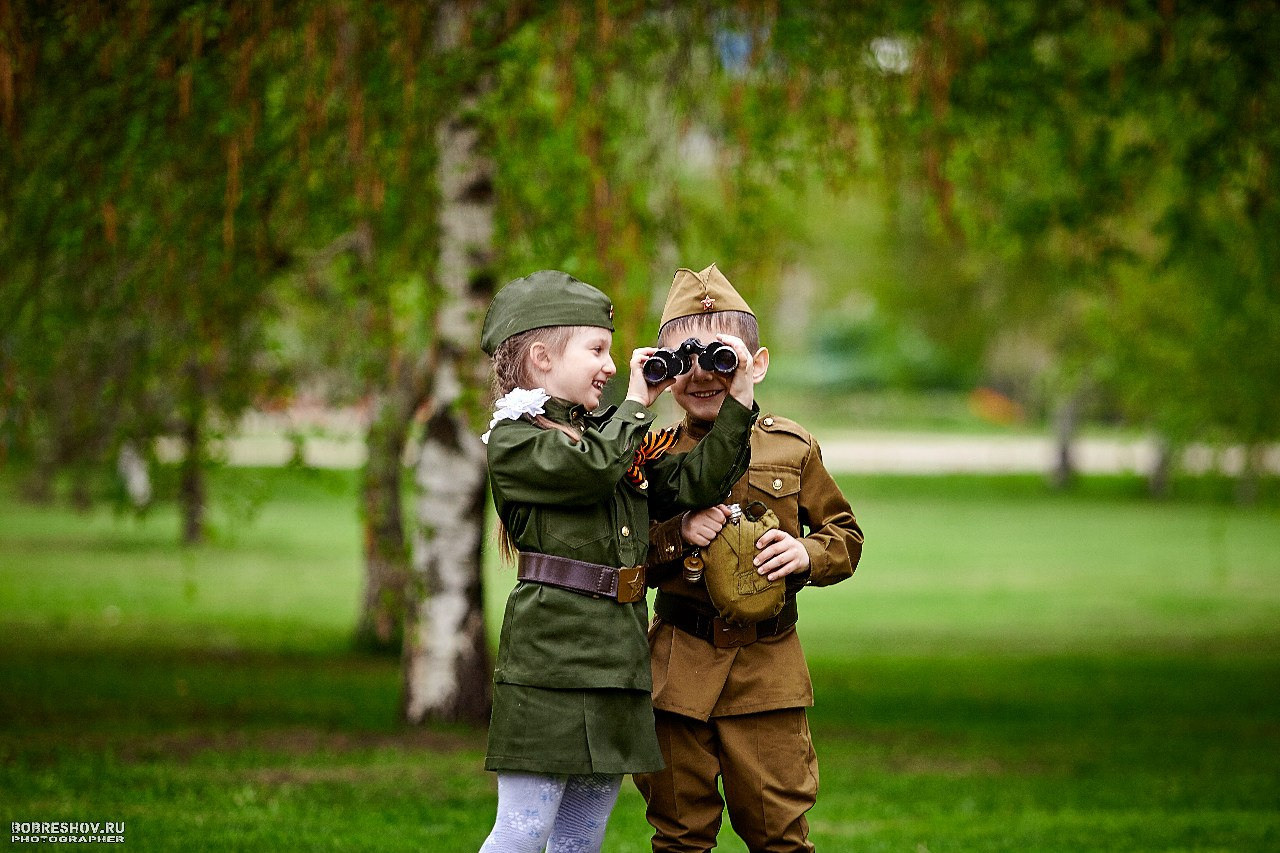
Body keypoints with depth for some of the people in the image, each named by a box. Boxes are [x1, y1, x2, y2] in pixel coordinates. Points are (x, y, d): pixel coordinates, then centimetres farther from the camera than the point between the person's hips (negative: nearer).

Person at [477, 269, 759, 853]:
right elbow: (593, 468, -21)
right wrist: (636, 405, -5)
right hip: (551, 659, -7)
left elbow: (696, 484, 14)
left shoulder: (610, 433, 20)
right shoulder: (513, 441, -4)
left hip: (617, 664, 8)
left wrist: (739, 400, 8)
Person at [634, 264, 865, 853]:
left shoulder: (792, 448, 3)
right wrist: (675, 535, -14)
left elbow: (846, 537, 8)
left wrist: (808, 554, -12)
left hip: (769, 668, 0)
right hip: (679, 666, 0)